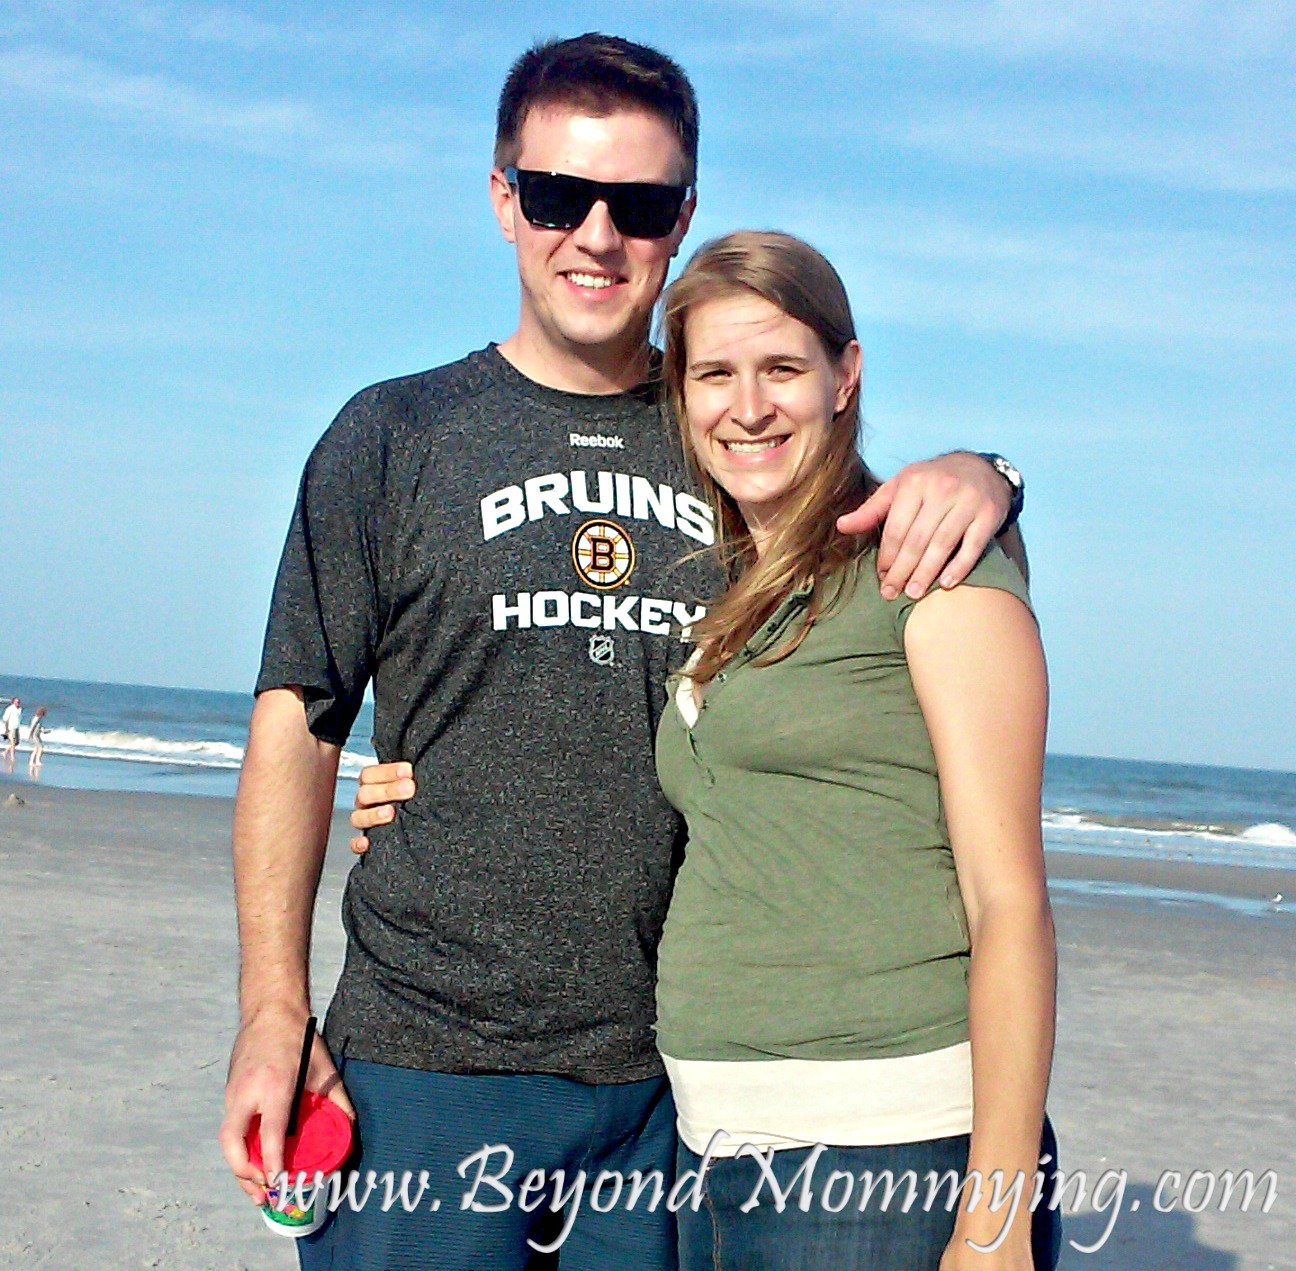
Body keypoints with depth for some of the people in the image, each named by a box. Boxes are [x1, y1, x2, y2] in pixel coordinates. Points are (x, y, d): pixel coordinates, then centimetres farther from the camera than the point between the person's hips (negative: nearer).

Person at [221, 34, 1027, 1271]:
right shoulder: (395, 435, 4)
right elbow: (297, 729, 2)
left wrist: (969, 474, -10)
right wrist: (273, 1014, -6)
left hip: (678, 1076, 2)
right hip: (428, 1058, -2)